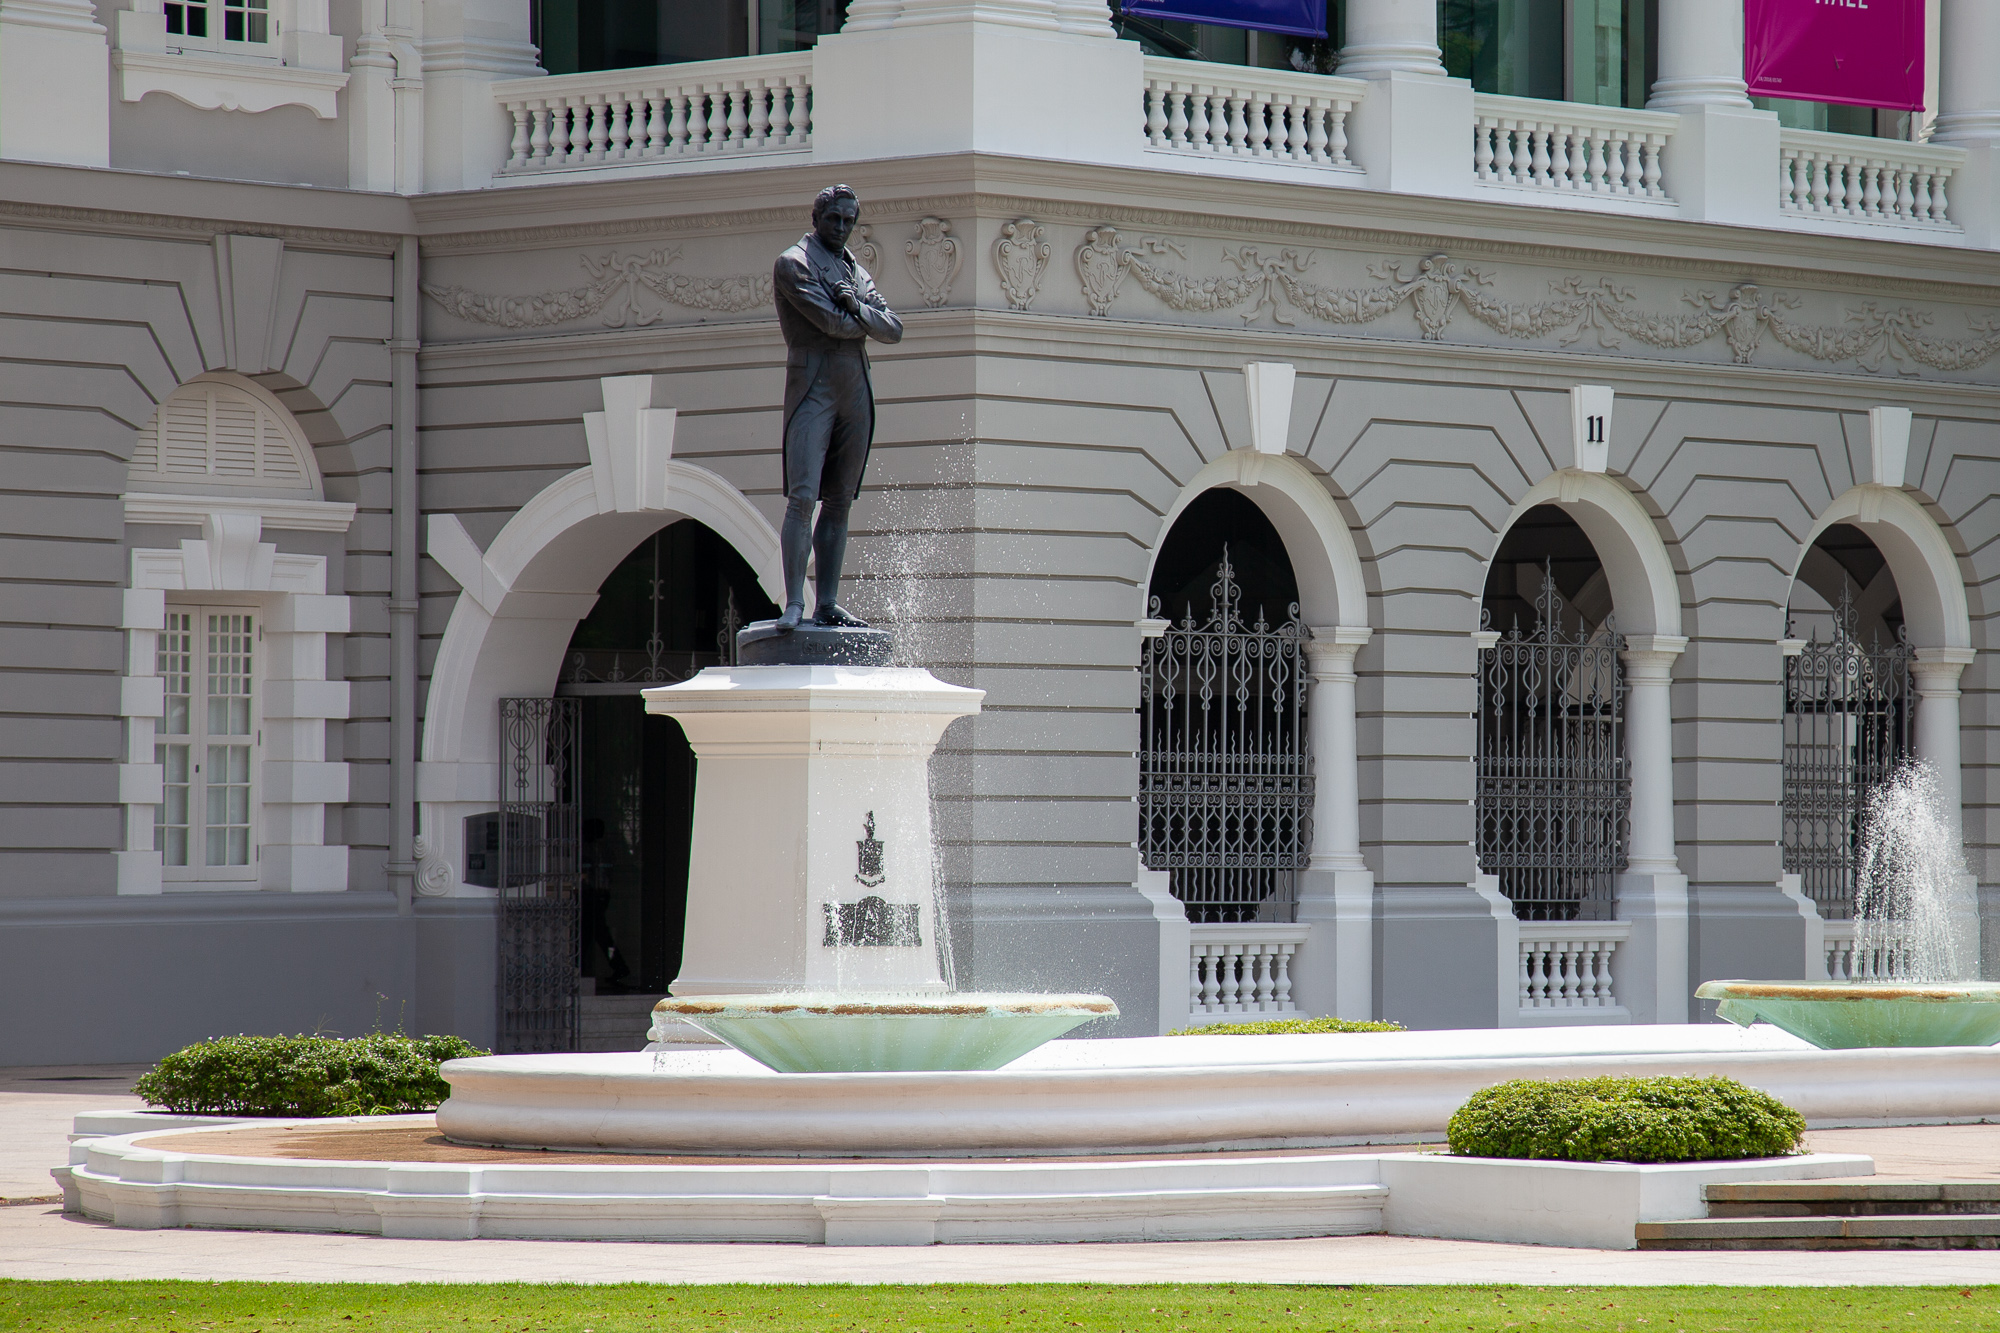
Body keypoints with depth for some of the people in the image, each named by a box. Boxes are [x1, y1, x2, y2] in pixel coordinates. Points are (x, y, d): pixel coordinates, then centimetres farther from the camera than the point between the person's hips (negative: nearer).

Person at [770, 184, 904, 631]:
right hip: (813, 389, -7)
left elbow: (894, 330, 9)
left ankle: (827, 605, 5)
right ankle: (794, 605, -17)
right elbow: (832, 322, -13)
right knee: (802, 497, -14)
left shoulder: (858, 273, 21)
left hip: (856, 393, 7)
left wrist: (857, 308, -9)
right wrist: (869, 319, 4)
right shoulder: (793, 264, -1)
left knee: (839, 503, 4)